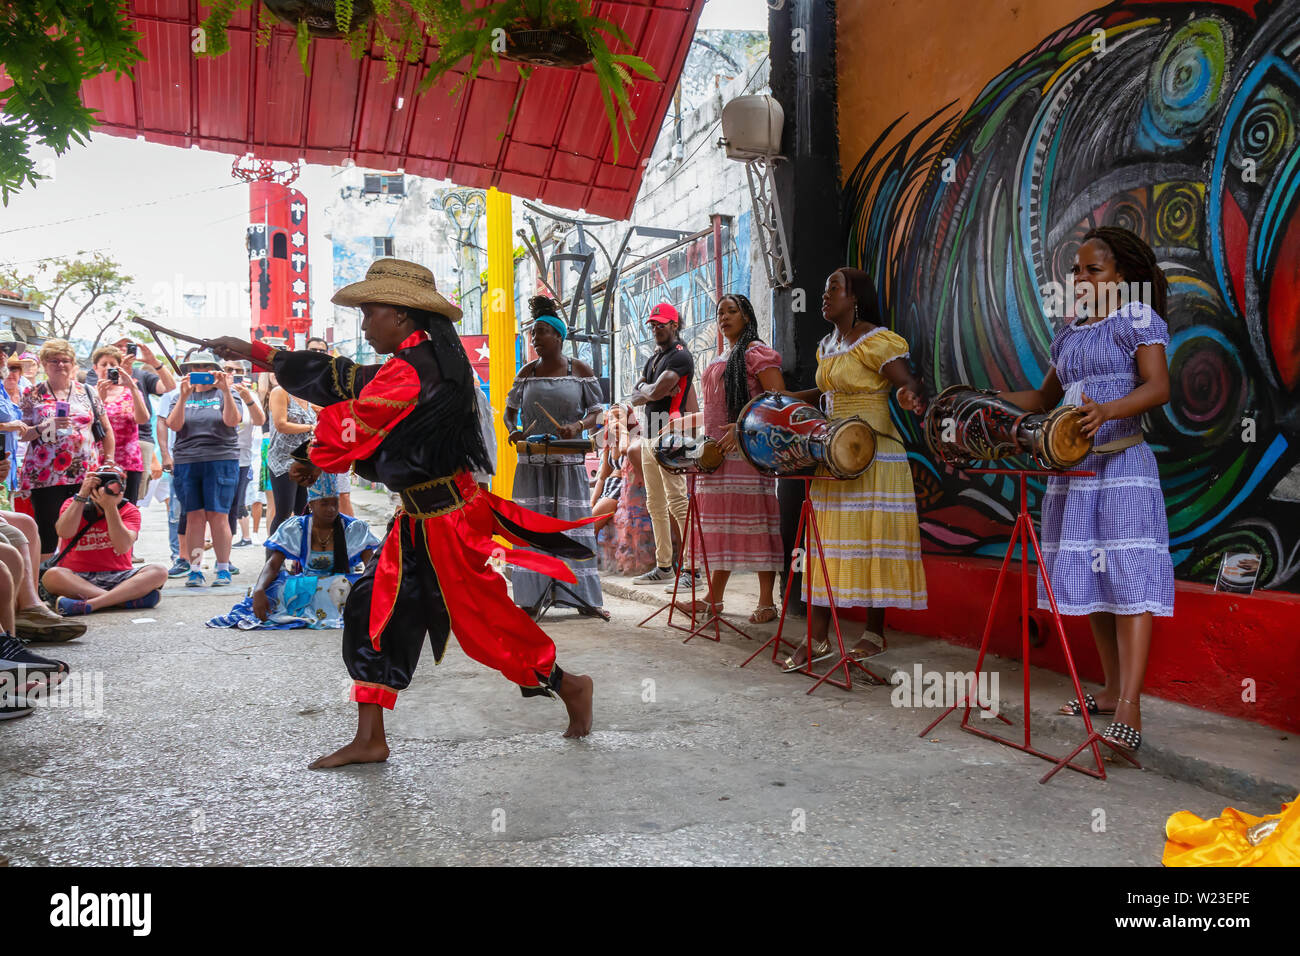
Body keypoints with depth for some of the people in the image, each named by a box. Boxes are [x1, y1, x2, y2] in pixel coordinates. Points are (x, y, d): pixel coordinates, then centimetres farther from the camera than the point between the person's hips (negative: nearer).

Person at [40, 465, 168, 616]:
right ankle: (129, 599, -40)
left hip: (117, 577, 1)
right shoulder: (74, 504, 7)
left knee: (159, 571, -26)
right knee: (52, 575, -33)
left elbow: (123, 547, -14)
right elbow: (64, 533, -15)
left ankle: (86, 605, -40)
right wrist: (82, 495, -15)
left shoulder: (129, 511, 5)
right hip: (77, 578, -1)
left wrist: (110, 507, -19)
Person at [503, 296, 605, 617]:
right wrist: (513, 430, -5)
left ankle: (583, 596, 6)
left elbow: (596, 410, 3)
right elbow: (510, 409, 16)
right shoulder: (527, 373, 8)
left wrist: (578, 426, -16)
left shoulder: (580, 370, 2)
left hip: (568, 460, -2)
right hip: (532, 460, 2)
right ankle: (531, 598, 5)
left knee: (573, 522, -1)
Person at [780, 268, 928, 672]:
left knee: (871, 540, 0)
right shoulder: (827, 346, 14)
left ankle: (875, 634, 13)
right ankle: (817, 638, 9)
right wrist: (788, 397, 24)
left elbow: (910, 385, -18)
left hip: (874, 455, -8)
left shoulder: (876, 341, -10)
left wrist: (911, 397, -40)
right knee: (827, 543, 6)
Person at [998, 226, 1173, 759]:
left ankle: (1129, 714, -18)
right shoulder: (1069, 333, 18)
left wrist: (1107, 409, -35)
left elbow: (1157, 387, -16)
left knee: (1127, 576, -13)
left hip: (1122, 464, -7)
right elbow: (1044, 398, 25)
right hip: (1072, 467, 7)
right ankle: (1112, 690, 22)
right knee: (1087, 576, 10)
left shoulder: (1139, 318, -2)